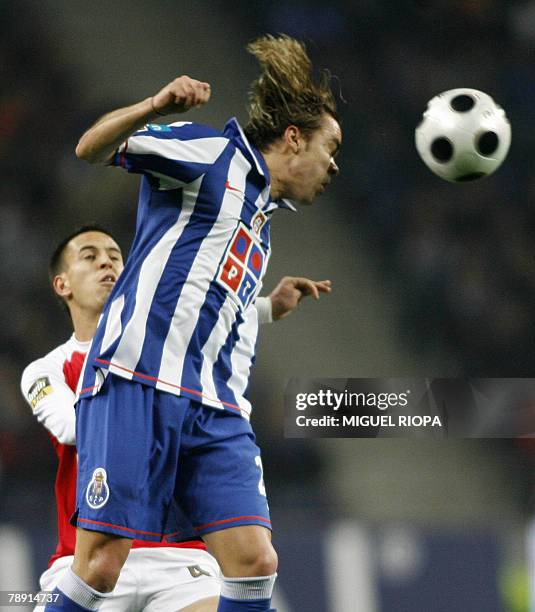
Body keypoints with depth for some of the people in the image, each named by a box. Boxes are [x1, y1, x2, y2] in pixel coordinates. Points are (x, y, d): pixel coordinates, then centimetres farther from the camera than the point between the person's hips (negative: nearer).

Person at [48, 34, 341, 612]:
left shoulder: (265, 216, 28)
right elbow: (92, 148, -11)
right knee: (103, 561, -11)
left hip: (215, 409, 8)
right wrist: (156, 107, -26)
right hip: (136, 382, -8)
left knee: (255, 560, -8)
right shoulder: (213, 150, 4)